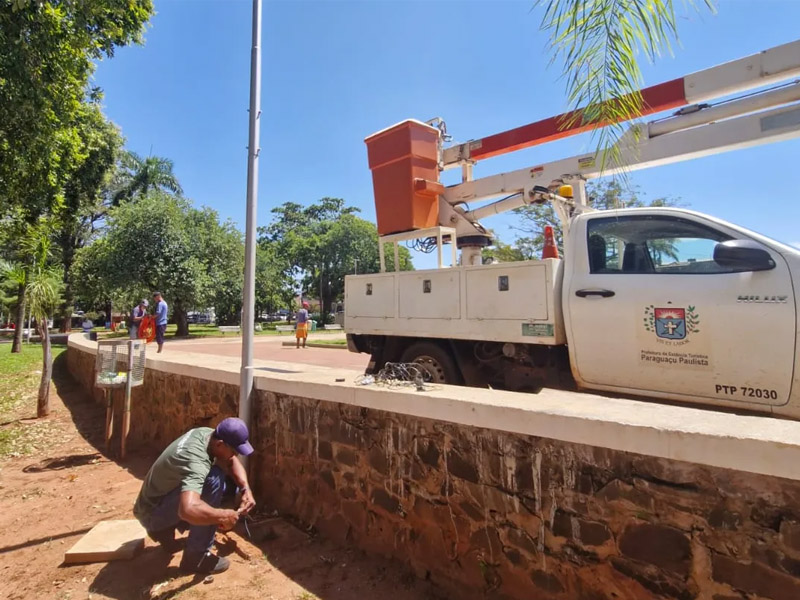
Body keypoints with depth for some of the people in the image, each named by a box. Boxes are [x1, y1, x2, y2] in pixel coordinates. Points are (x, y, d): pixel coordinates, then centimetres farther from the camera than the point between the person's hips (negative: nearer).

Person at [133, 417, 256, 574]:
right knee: (215, 479, -29)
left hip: (166, 495, 9)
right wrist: (224, 516, -34)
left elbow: (232, 462, 3)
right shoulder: (196, 461, -36)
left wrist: (246, 489, -12)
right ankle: (195, 556, -14)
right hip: (152, 513, -9)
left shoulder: (207, 433, -10)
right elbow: (188, 510, -51)